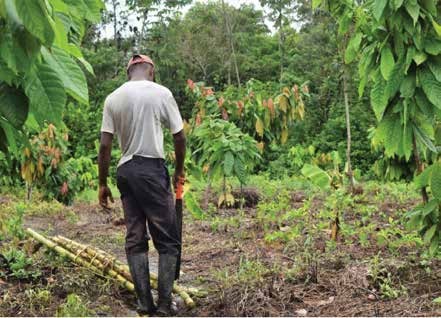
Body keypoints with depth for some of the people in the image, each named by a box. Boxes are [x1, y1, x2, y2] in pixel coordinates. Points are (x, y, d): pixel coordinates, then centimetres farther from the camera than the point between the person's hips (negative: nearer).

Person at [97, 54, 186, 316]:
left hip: (125, 170, 4)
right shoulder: (161, 93, -2)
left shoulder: (113, 98, 6)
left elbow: (105, 146, 2)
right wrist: (180, 169, 17)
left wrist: (103, 183, 9)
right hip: (152, 168, -4)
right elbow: (179, 137, 1)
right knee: (168, 240, 3)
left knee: (135, 239, 10)